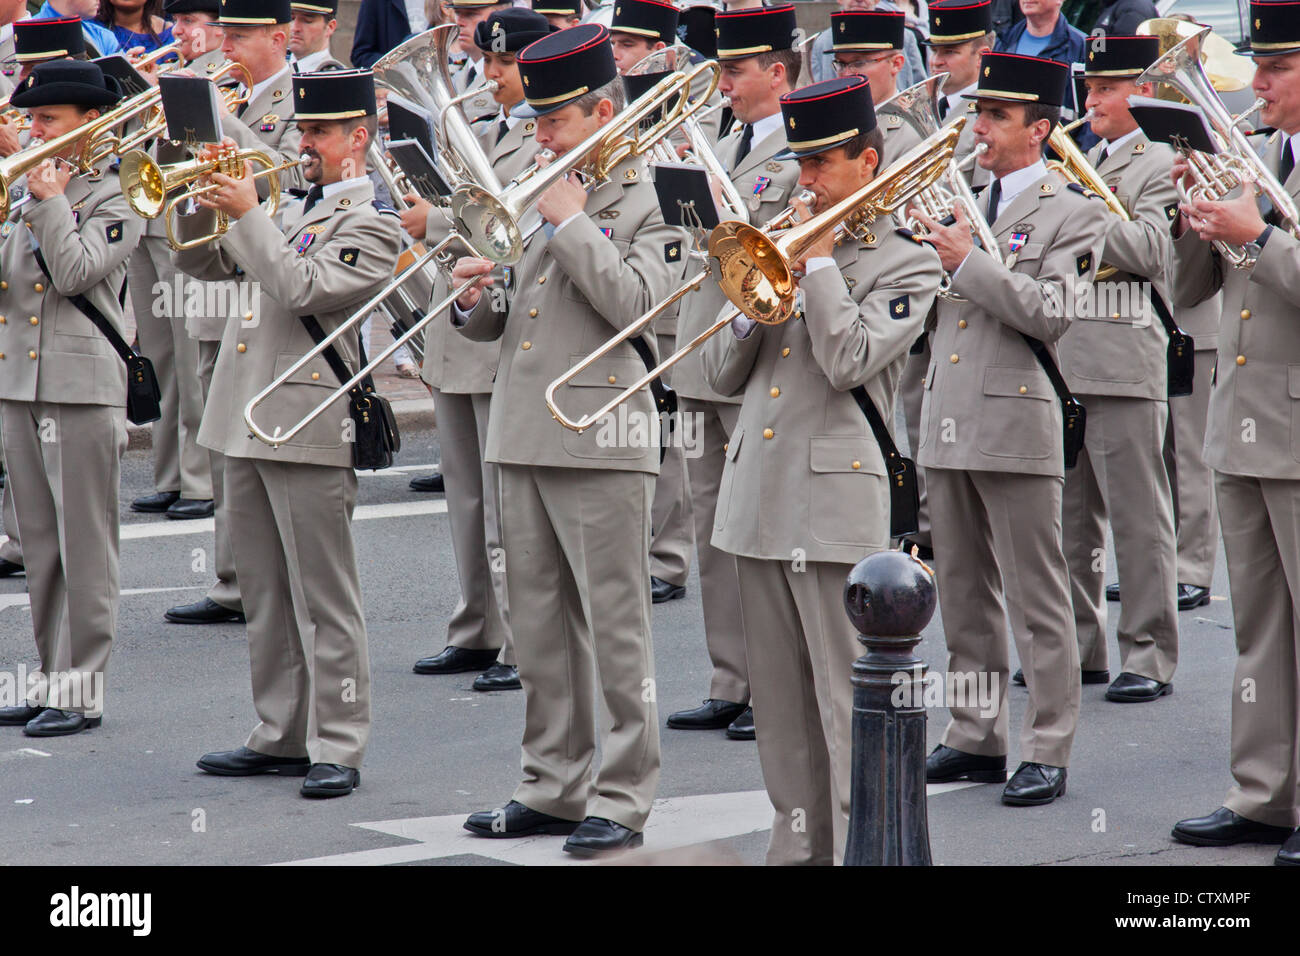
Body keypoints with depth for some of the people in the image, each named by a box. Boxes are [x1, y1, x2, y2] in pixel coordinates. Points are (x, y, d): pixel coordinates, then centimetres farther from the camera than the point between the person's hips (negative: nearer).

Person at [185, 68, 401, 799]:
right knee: (266, 595, 13)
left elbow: (302, 288, -20)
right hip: (250, 423, 8)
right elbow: (204, 263, 19)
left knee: (325, 599, -4)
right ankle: (282, 736, 21)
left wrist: (248, 215, -17)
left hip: (310, 426, -8)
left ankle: (338, 747, -1)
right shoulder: (292, 211, 18)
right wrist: (209, 203, 2)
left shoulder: (373, 225, -7)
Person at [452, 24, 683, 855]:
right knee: (541, 630, 12)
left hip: (601, 442, -7)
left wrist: (572, 222, -14)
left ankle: (622, 799, 1)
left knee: (615, 628, -3)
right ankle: (554, 789, 20)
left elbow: (633, 301, -20)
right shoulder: (541, 195, 17)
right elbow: (504, 321, 20)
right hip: (524, 440, 7)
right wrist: (477, 300, -1)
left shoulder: (648, 201, -4)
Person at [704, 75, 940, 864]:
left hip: (835, 498, -6)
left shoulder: (907, 264, -1)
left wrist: (819, 259, -10)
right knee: (780, 698, 11)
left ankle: (860, 849, -4)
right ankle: (799, 844, 18)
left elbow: (849, 361, -17)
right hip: (758, 493, 6)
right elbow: (723, 376, 16)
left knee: (846, 697, -6)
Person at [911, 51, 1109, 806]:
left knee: (1038, 601, -3)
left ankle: (1048, 752, 1)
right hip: (947, 424, 7)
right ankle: (976, 738, 21)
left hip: (1016, 422, -6)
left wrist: (969, 262, -18)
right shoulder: (960, 205, 17)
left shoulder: (1074, 213, -2)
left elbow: (1051, 314, -15)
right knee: (965, 595, 12)